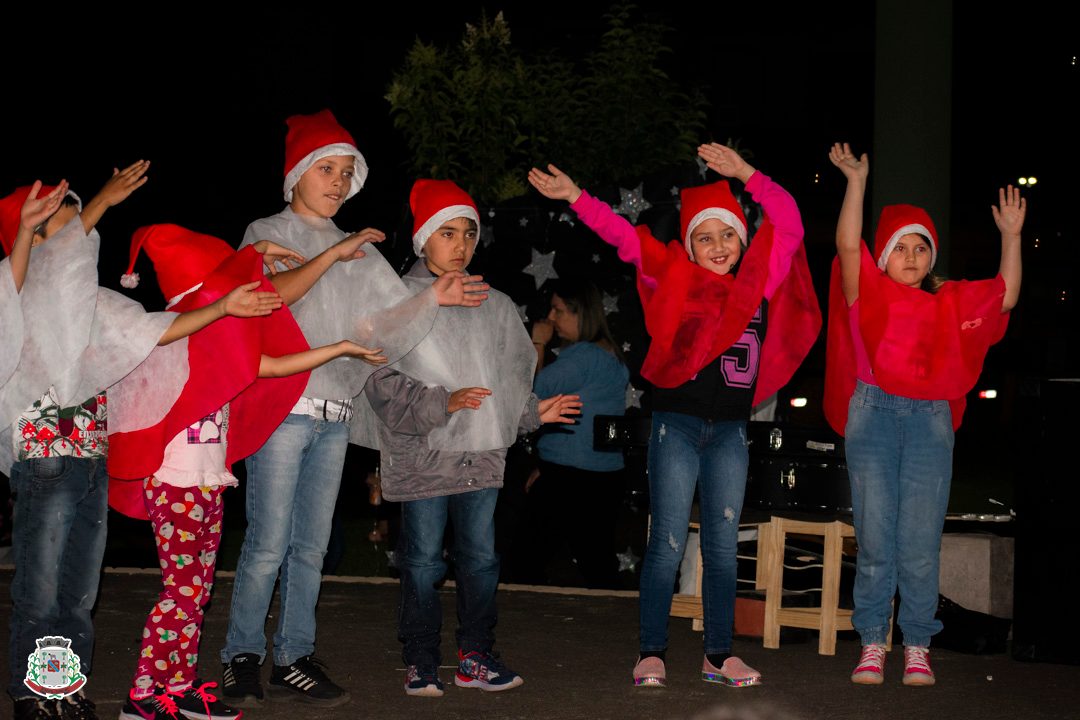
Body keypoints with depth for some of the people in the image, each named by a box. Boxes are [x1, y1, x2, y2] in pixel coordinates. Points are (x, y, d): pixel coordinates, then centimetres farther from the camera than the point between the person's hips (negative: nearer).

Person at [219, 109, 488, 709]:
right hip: (282, 405, -5)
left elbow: (380, 323, 11)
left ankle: (293, 660, 11)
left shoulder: (358, 251, 20)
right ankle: (240, 659, 0)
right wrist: (330, 255, -18)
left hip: (334, 415, 5)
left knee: (311, 547, 6)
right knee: (268, 543, -8)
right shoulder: (268, 233, 6)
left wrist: (434, 298, -2)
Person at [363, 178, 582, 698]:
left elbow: (511, 377, 22)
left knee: (480, 555, 8)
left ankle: (476, 656, 18)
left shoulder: (495, 306, 14)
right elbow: (382, 382, -10)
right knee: (423, 561, 0)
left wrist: (533, 411, 5)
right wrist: (441, 403, -19)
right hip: (422, 455, -4)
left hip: (481, 454, 5)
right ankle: (420, 663, 10)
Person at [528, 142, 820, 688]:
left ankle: (718, 655, 14)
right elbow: (622, 236, -7)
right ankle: (652, 653, 4)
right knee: (667, 543, -2)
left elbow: (787, 223, 8)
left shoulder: (759, 280, 6)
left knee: (723, 545, 8)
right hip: (678, 423, -3)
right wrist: (574, 197, -17)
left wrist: (746, 174, 1)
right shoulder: (675, 277, -1)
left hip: (730, 430, 3)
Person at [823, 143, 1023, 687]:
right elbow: (847, 245, -6)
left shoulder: (949, 302, 16)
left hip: (930, 422, 2)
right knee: (875, 538, -1)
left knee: (921, 543, 0)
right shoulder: (871, 292, 7)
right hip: (874, 415, -1)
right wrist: (857, 181, -12)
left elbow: (1005, 297, 15)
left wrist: (1011, 236, 8)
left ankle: (917, 647, 6)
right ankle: (872, 643, 6)